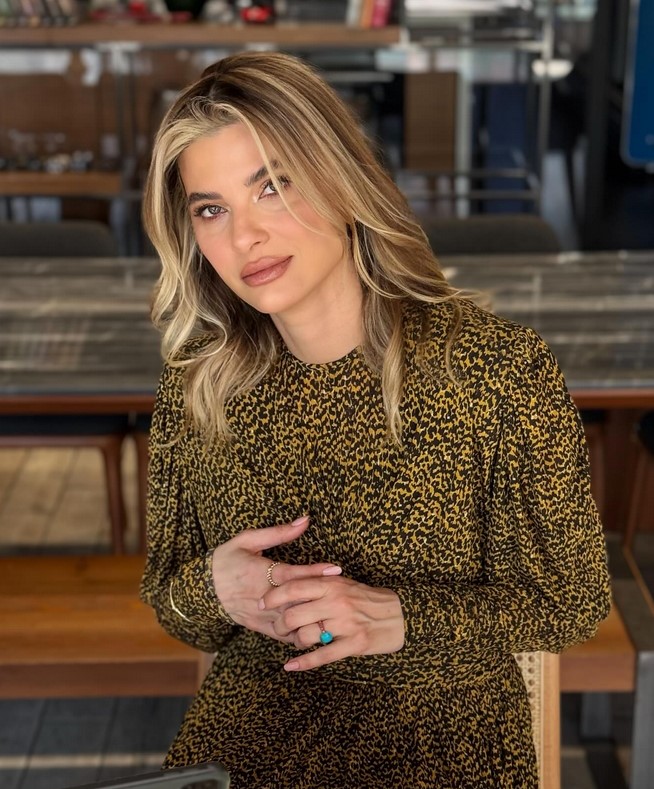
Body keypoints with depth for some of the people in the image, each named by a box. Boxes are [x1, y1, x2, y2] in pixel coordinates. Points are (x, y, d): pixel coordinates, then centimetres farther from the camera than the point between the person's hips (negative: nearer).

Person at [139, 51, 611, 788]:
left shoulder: (501, 369, -14)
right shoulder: (193, 388, -4)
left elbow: (571, 599, -4)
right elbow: (168, 604, 7)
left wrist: (399, 617, -19)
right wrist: (211, 589, -16)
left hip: (447, 726, -2)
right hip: (250, 720, 2)